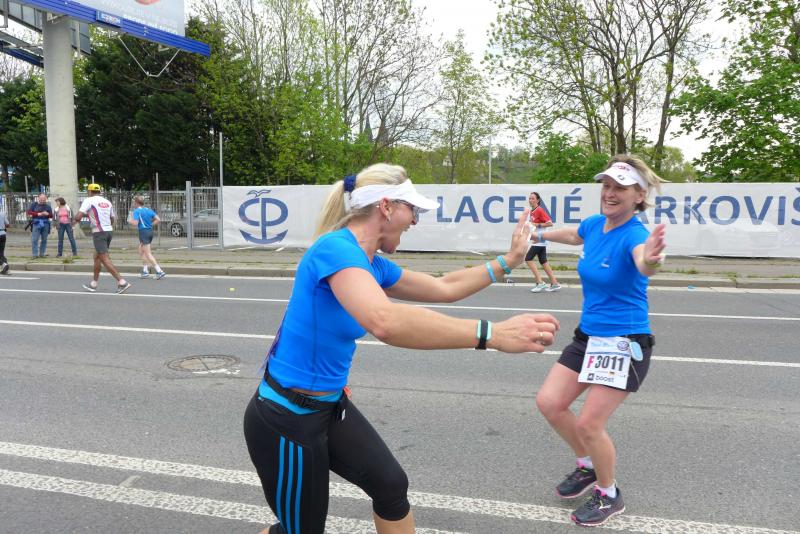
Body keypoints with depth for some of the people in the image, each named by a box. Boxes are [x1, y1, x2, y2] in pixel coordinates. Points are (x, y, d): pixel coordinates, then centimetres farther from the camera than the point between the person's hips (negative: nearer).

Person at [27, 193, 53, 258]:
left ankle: (42, 254, 11)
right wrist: (38, 214, -12)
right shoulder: (34, 205, 9)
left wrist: (47, 214, -15)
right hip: (36, 224, -2)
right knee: (34, 240, -8)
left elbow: (51, 215, 7)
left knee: (44, 240, 4)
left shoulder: (48, 206, 12)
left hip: (45, 225, 2)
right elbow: (29, 212, 1)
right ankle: (35, 254, -6)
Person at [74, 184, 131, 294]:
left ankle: (122, 282, -18)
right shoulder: (107, 201, 14)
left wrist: (77, 219, 10)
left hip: (99, 232, -7)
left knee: (105, 259, -8)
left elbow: (78, 217, -13)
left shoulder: (89, 200, -4)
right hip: (109, 231, 7)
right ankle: (93, 284, 26)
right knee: (97, 256, 19)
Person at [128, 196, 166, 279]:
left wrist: (130, 221, 2)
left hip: (143, 232, -8)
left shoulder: (137, 211, -8)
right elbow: (158, 220, 7)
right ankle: (145, 271, 19)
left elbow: (135, 222, -18)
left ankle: (159, 271, -16)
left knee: (148, 254, -7)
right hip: (150, 231, 8)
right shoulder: (148, 210, 12)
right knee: (141, 251, 21)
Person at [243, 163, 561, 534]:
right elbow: (385, 322, -47)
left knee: (391, 485, 14)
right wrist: (492, 334, -48)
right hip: (286, 417, -8)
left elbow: (444, 288, 15)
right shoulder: (335, 248, -27)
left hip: (331, 406, 9)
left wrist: (507, 261, 15)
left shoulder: (373, 265, 1)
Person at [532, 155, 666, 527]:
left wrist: (650, 261, -71)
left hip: (624, 343, -7)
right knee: (549, 402, 4)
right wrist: (537, 235, 41)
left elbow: (644, 264, -47)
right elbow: (569, 235, 23)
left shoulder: (633, 235, -23)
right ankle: (588, 467, 31)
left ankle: (609, 496, 23)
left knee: (588, 424, -6)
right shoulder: (594, 225, -1)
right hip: (588, 336, 7)